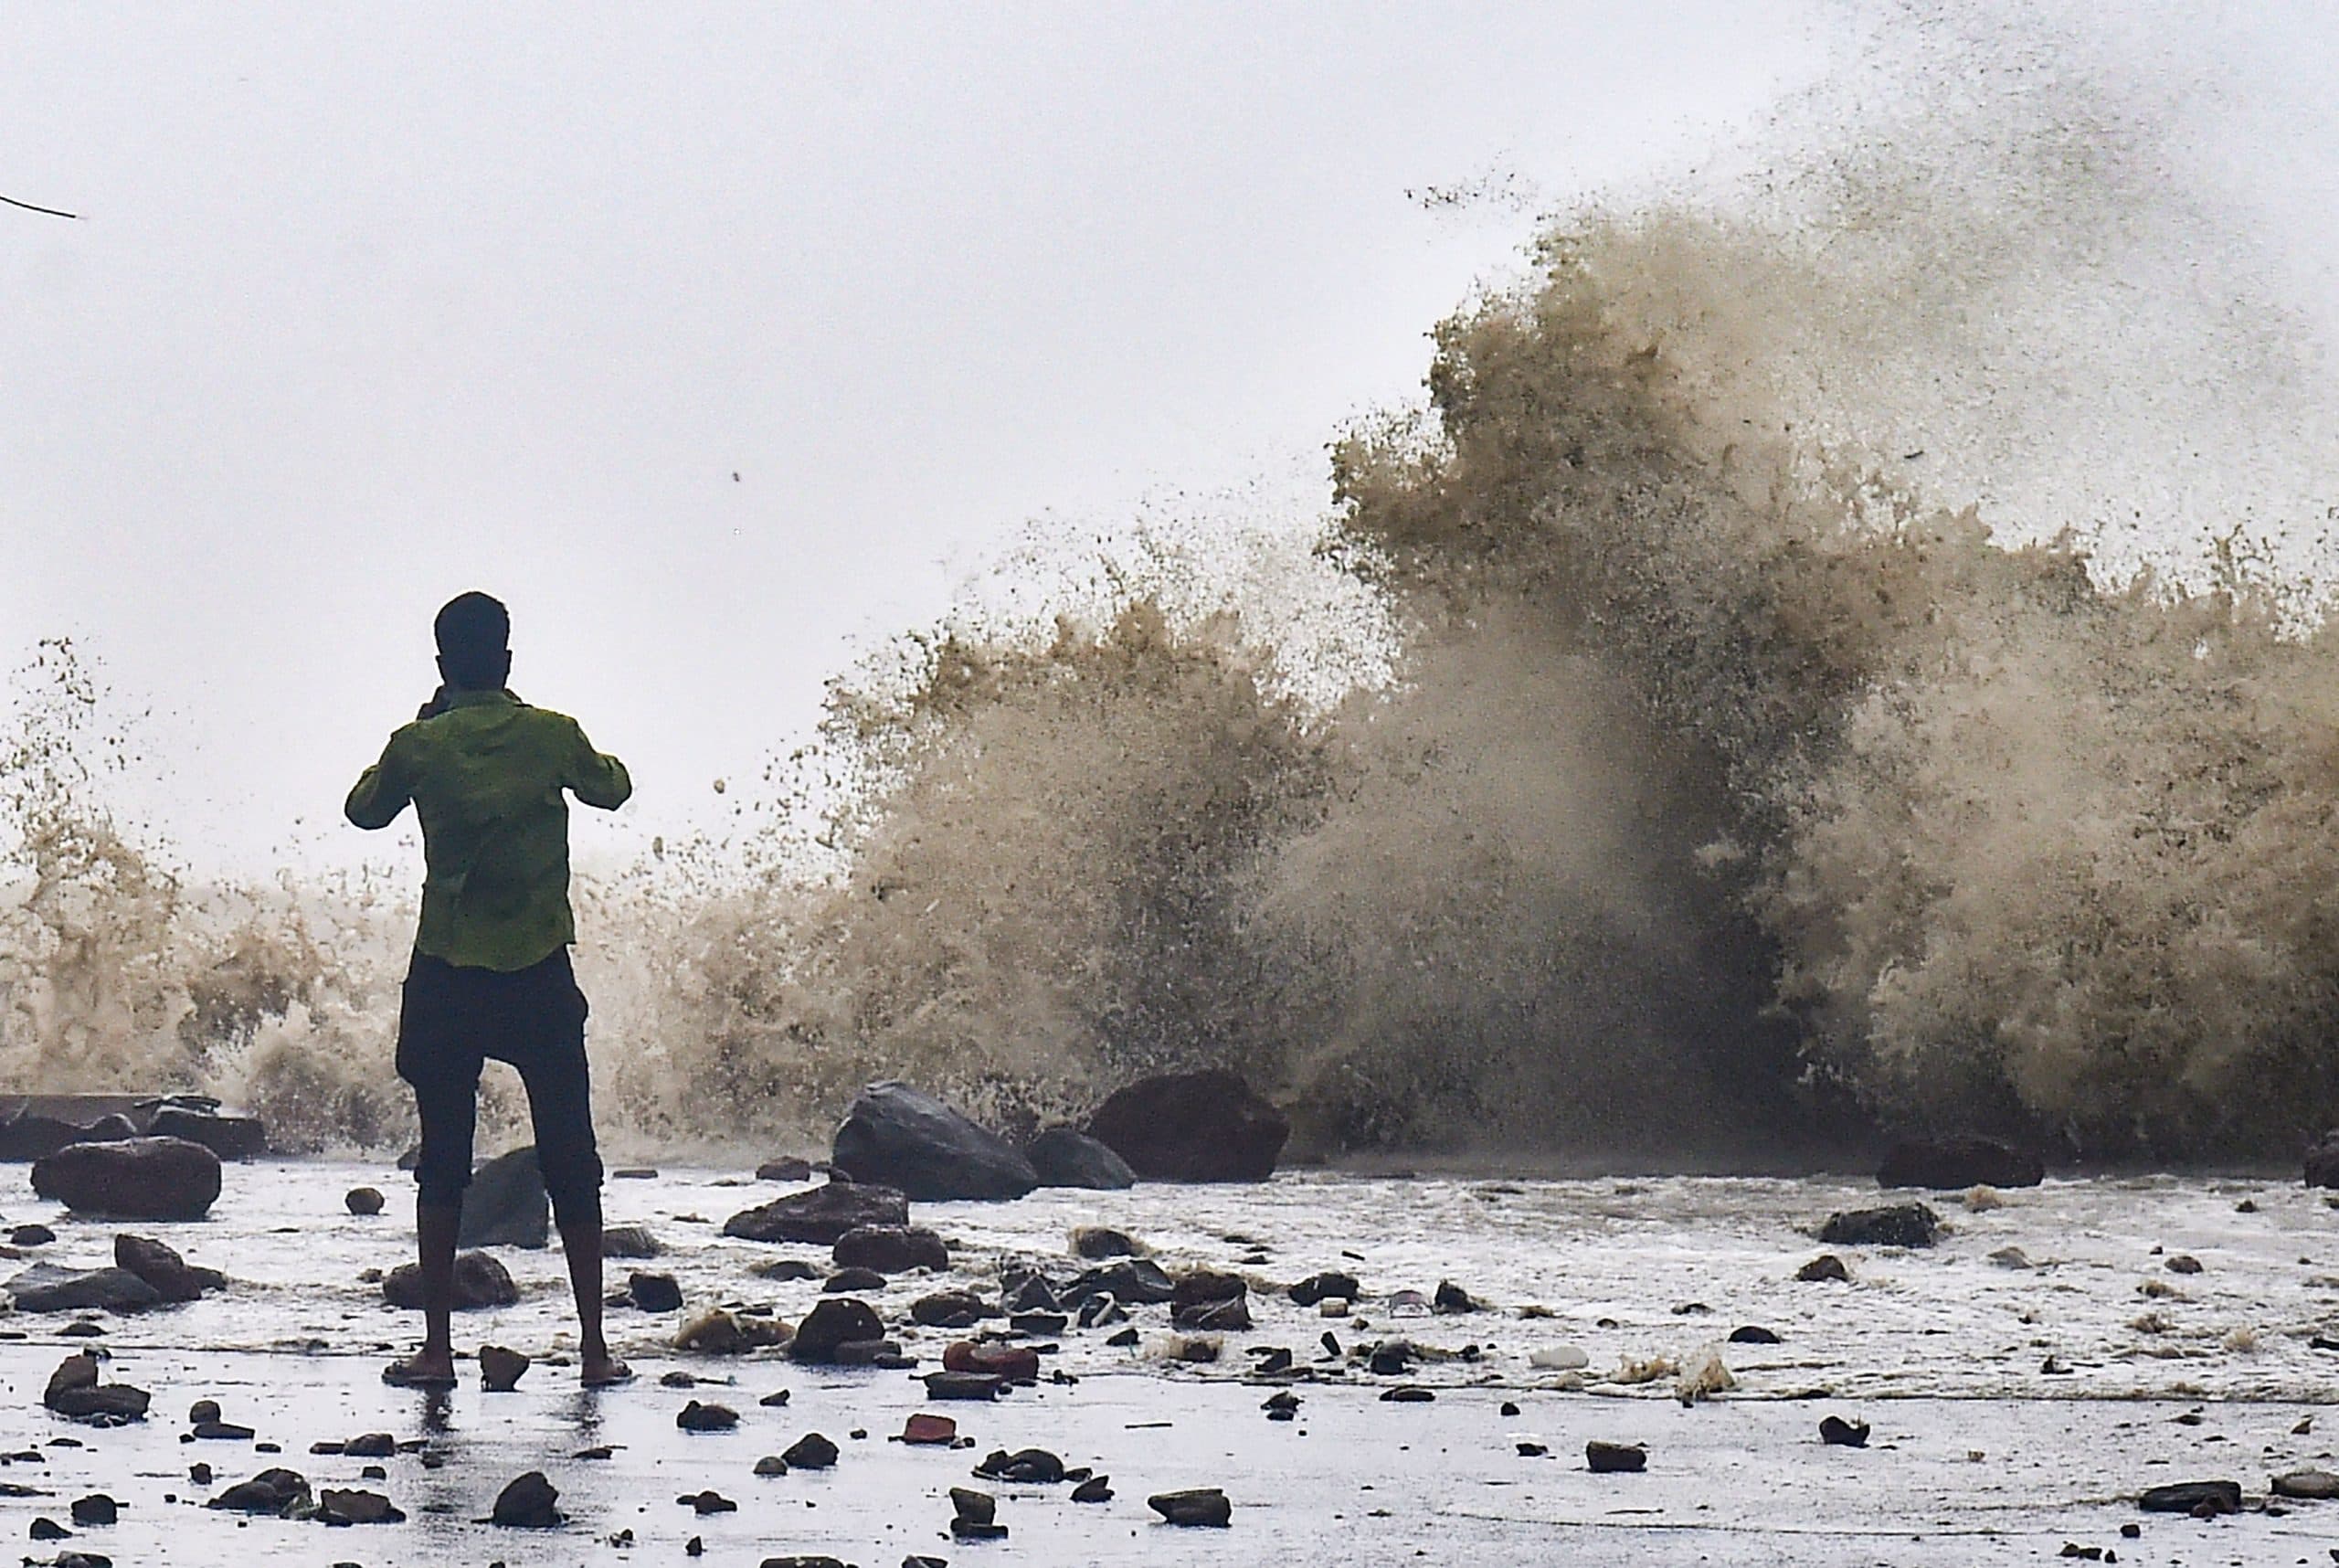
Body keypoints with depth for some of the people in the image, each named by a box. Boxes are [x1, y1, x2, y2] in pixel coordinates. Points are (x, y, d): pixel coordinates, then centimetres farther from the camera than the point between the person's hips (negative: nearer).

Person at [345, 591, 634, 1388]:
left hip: (448, 974, 0)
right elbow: (611, 788, 17)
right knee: (570, 1159, 7)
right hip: (540, 972, 0)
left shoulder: (419, 745, -4)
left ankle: (437, 1347, 4)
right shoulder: (551, 734, -3)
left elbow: (366, 809, 15)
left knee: (442, 1162, 6)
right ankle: (594, 1346, 8)